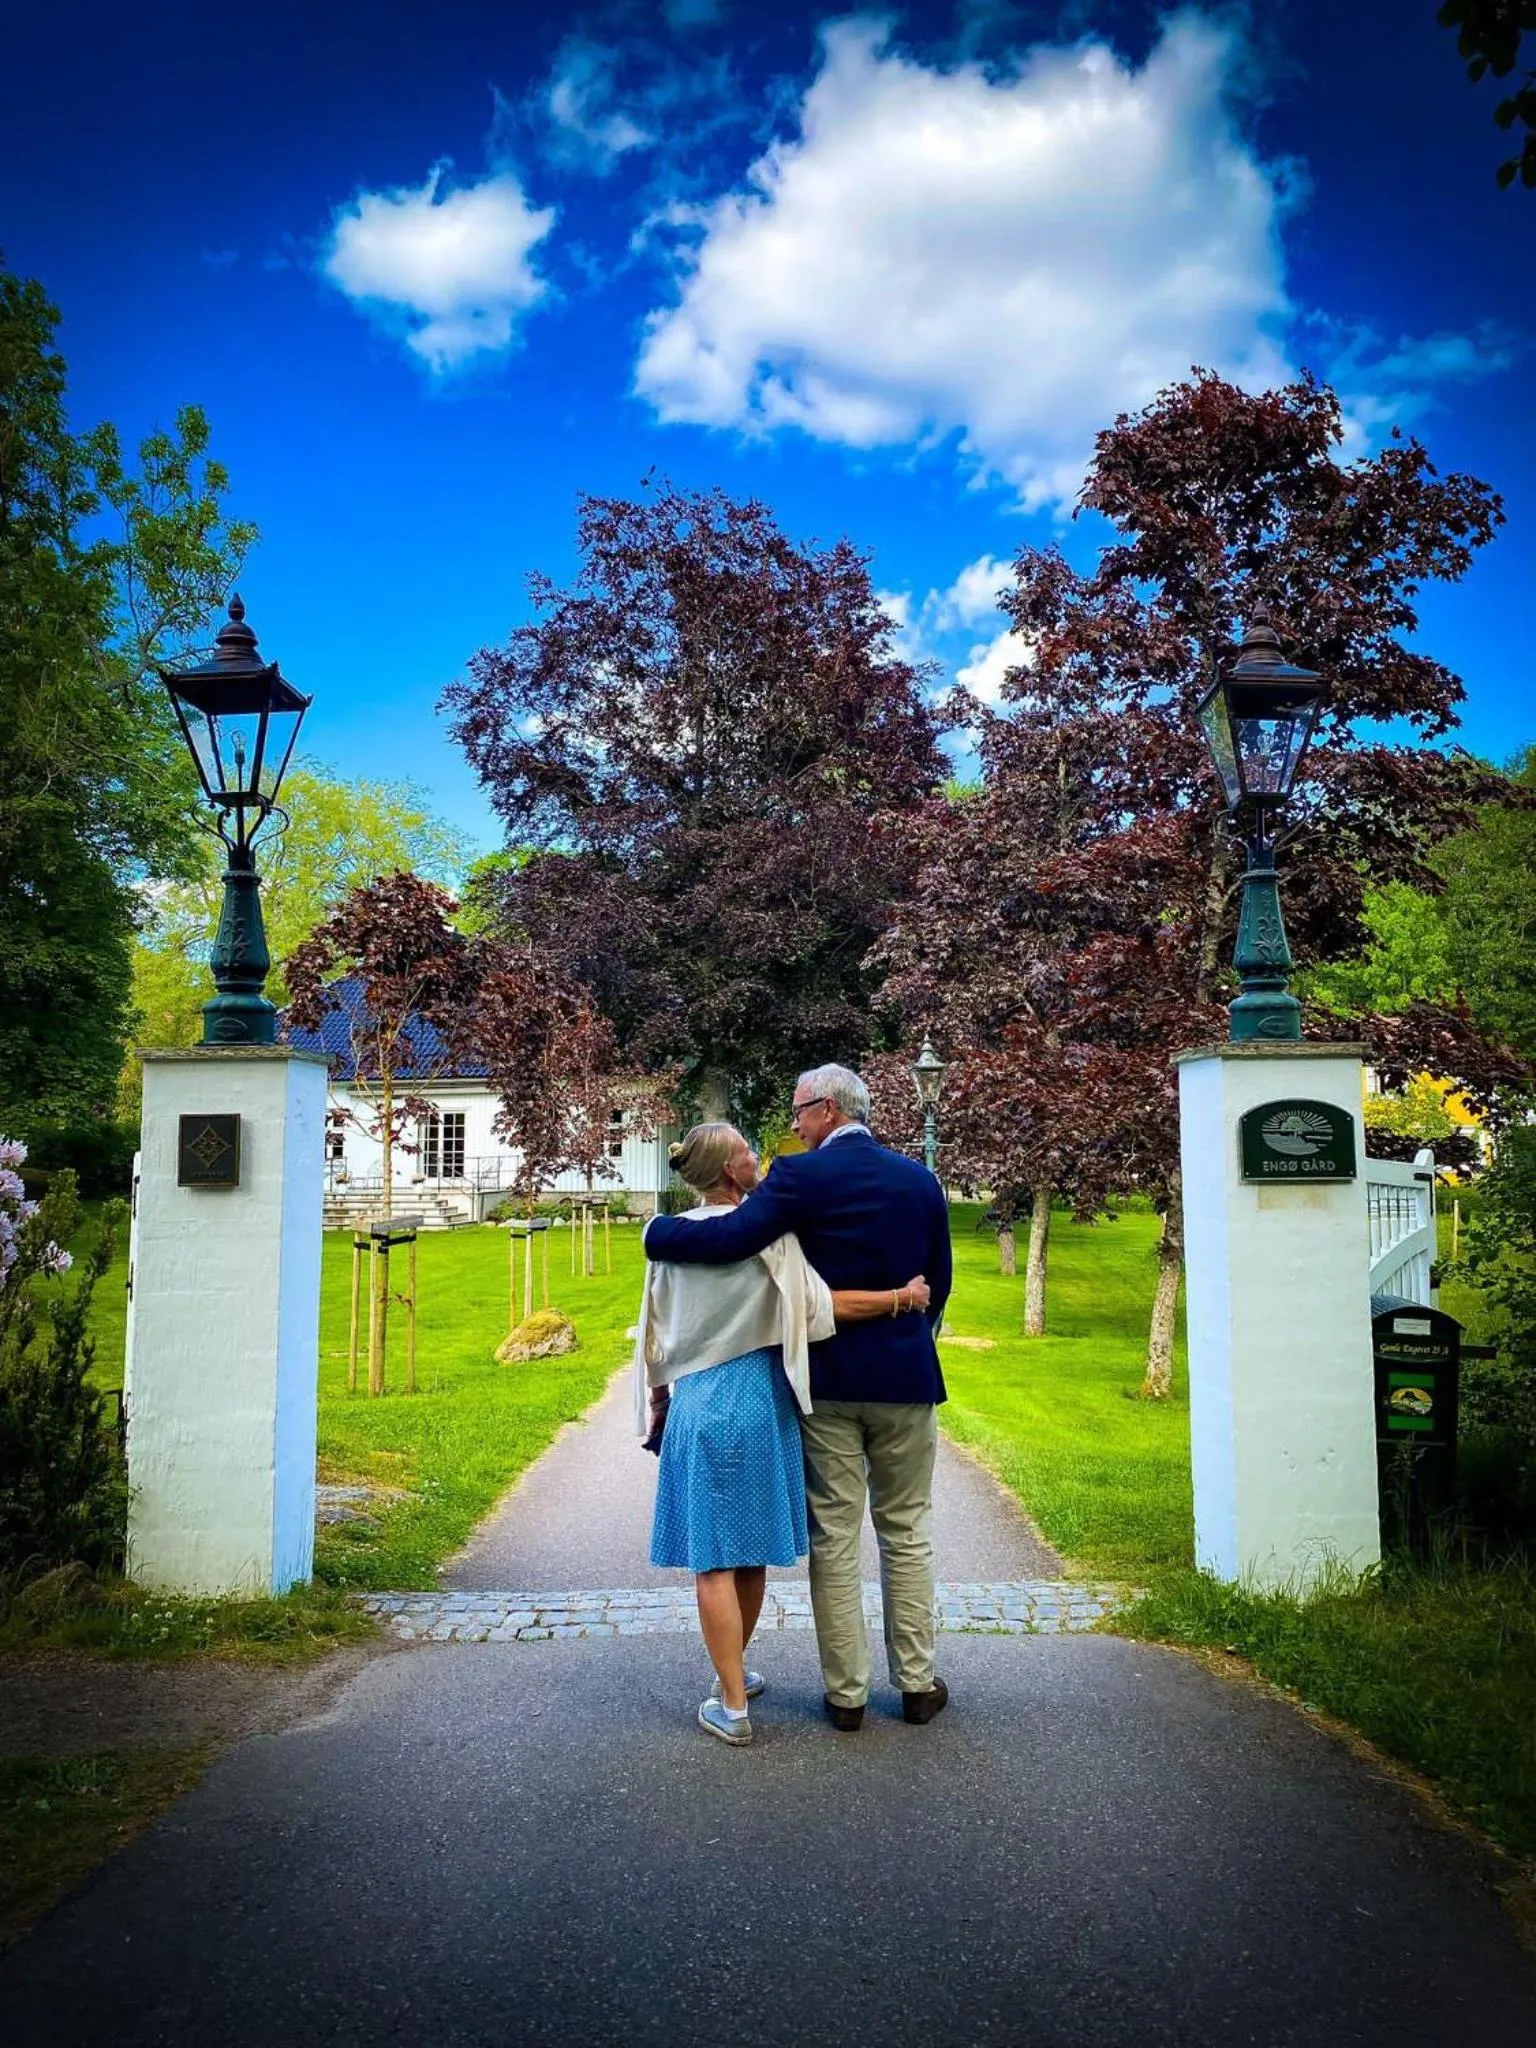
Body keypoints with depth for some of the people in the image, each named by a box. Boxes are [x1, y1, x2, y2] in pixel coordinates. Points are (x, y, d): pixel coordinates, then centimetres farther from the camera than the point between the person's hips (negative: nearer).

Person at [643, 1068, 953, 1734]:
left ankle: (846, 1693, 14)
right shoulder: (920, 1180, 3)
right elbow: (938, 1282, 9)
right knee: (906, 1535, 14)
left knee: (833, 1539, 7)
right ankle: (917, 1684, 19)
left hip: (826, 1380, -3)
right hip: (904, 1378, 3)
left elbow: (727, 1239, -21)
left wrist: (656, 1229, -4)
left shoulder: (799, 1176, -11)